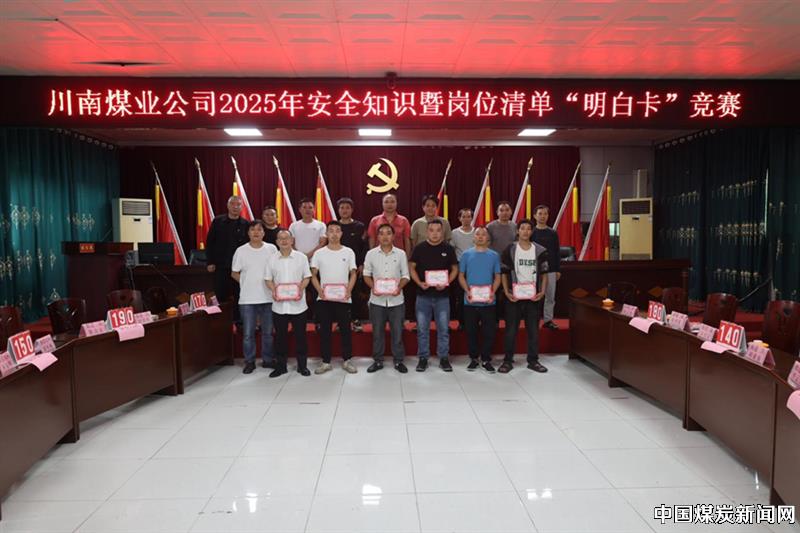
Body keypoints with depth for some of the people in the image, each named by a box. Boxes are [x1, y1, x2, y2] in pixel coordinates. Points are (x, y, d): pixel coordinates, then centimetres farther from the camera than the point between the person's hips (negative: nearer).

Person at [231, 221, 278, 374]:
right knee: (248, 333, 5)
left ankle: (267, 359, 23)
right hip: (247, 299, 0)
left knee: (268, 332, 10)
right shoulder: (241, 251, 0)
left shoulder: (271, 249, 1)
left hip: (267, 297, 1)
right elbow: (234, 273, 8)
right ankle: (249, 361, 17)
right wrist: (247, 283, 1)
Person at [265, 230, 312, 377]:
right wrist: (273, 291, -11)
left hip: (298, 304, -1)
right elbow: (268, 279, 8)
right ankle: (280, 365, 20)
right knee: (280, 336, 9)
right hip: (279, 305, 2)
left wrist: (301, 289, -15)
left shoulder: (301, 257, 0)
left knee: (300, 335, 5)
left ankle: (302, 365, 16)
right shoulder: (272, 259, 5)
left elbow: (307, 277, 2)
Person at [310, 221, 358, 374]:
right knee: (324, 330, 6)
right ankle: (326, 361, 16)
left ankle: (346, 360, 16)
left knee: (345, 329, 4)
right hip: (324, 298, 1)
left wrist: (349, 290, -10)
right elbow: (313, 275, 5)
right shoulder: (319, 253, 4)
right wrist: (319, 290, -11)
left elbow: (353, 274, 5)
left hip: (343, 298, 0)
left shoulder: (348, 252, 3)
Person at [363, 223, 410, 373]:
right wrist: (373, 287, -13)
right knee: (377, 332, 9)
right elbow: (366, 275, 5)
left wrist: (399, 287, -15)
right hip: (377, 300, 0)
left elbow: (405, 275, 3)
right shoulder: (371, 254, 1)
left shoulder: (401, 254, 0)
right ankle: (378, 360, 22)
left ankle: (399, 361, 19)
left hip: (396, 299, 0)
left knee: (397, 331, 5)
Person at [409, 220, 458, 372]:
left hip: (442, 295, 0)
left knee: (443, 329, 5)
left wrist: (446, 282, -10)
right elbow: (411, 267, 5)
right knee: (422, 329, 7)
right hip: (423, 295, 0)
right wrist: (419, 283, -11)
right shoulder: (420, 248, 1)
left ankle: (444, 358, 18)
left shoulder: (448, 248, 2)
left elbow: (455, 268, 6)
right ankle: (423, 358, 18)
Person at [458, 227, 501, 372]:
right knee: (471, 331, 7)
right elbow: (461, 276, 4)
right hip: (470, 301, 0)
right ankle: (473, 358, 21)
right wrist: (467, 291, -11)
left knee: (489, 331, 3)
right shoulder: (466, 254, 3)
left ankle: (486, 360, 17)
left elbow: (497, 277, 6)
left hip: (488, 302, 0)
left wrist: (493, 292, -11)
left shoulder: (494, 255, 5)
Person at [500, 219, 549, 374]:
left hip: (533, 297, 2)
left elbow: (544, 274, 7)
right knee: (511, 329, 3)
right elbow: (504, 274, 1)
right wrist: (506, 292, -10)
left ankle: (533, 360, 20)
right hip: (514, 296, -2)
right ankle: (508, 360, 14)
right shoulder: (510, 250, -1)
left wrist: (542, 291, -7)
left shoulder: (540, 251, 3)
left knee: (533, 330, 8)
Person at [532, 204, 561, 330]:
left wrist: (558, 270, 5)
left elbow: (557, 252, 9)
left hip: (550, 270, 2)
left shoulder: (553, 233, 7)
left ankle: (548, 319, 13)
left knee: (550, 296, 4)